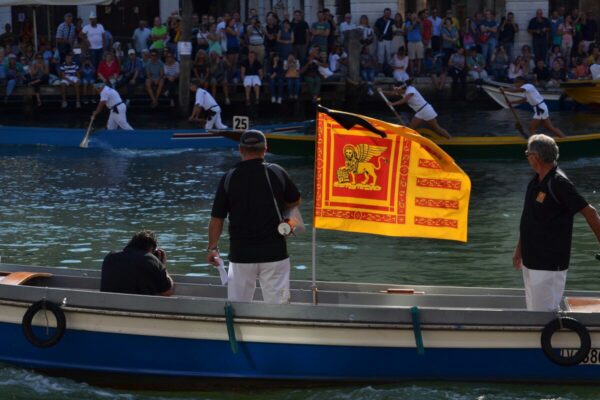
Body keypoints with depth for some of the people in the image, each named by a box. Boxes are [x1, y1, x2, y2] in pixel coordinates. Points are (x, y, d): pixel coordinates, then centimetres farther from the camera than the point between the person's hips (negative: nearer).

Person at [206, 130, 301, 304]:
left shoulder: (229, 178, -3)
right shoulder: (277, 173, -2)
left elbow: (217, 218, 0)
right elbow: (295, 201, 14)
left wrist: (212, 247, 11)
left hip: (241, 253, 1)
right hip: (274, 251, -1)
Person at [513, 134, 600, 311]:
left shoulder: (559, 183, -17)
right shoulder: (535, 182, 9)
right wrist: (519, 249, 21)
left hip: (549, 263, -9)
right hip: (531, 260, 9)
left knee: (545, 312, -9)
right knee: (534, 309, 16)